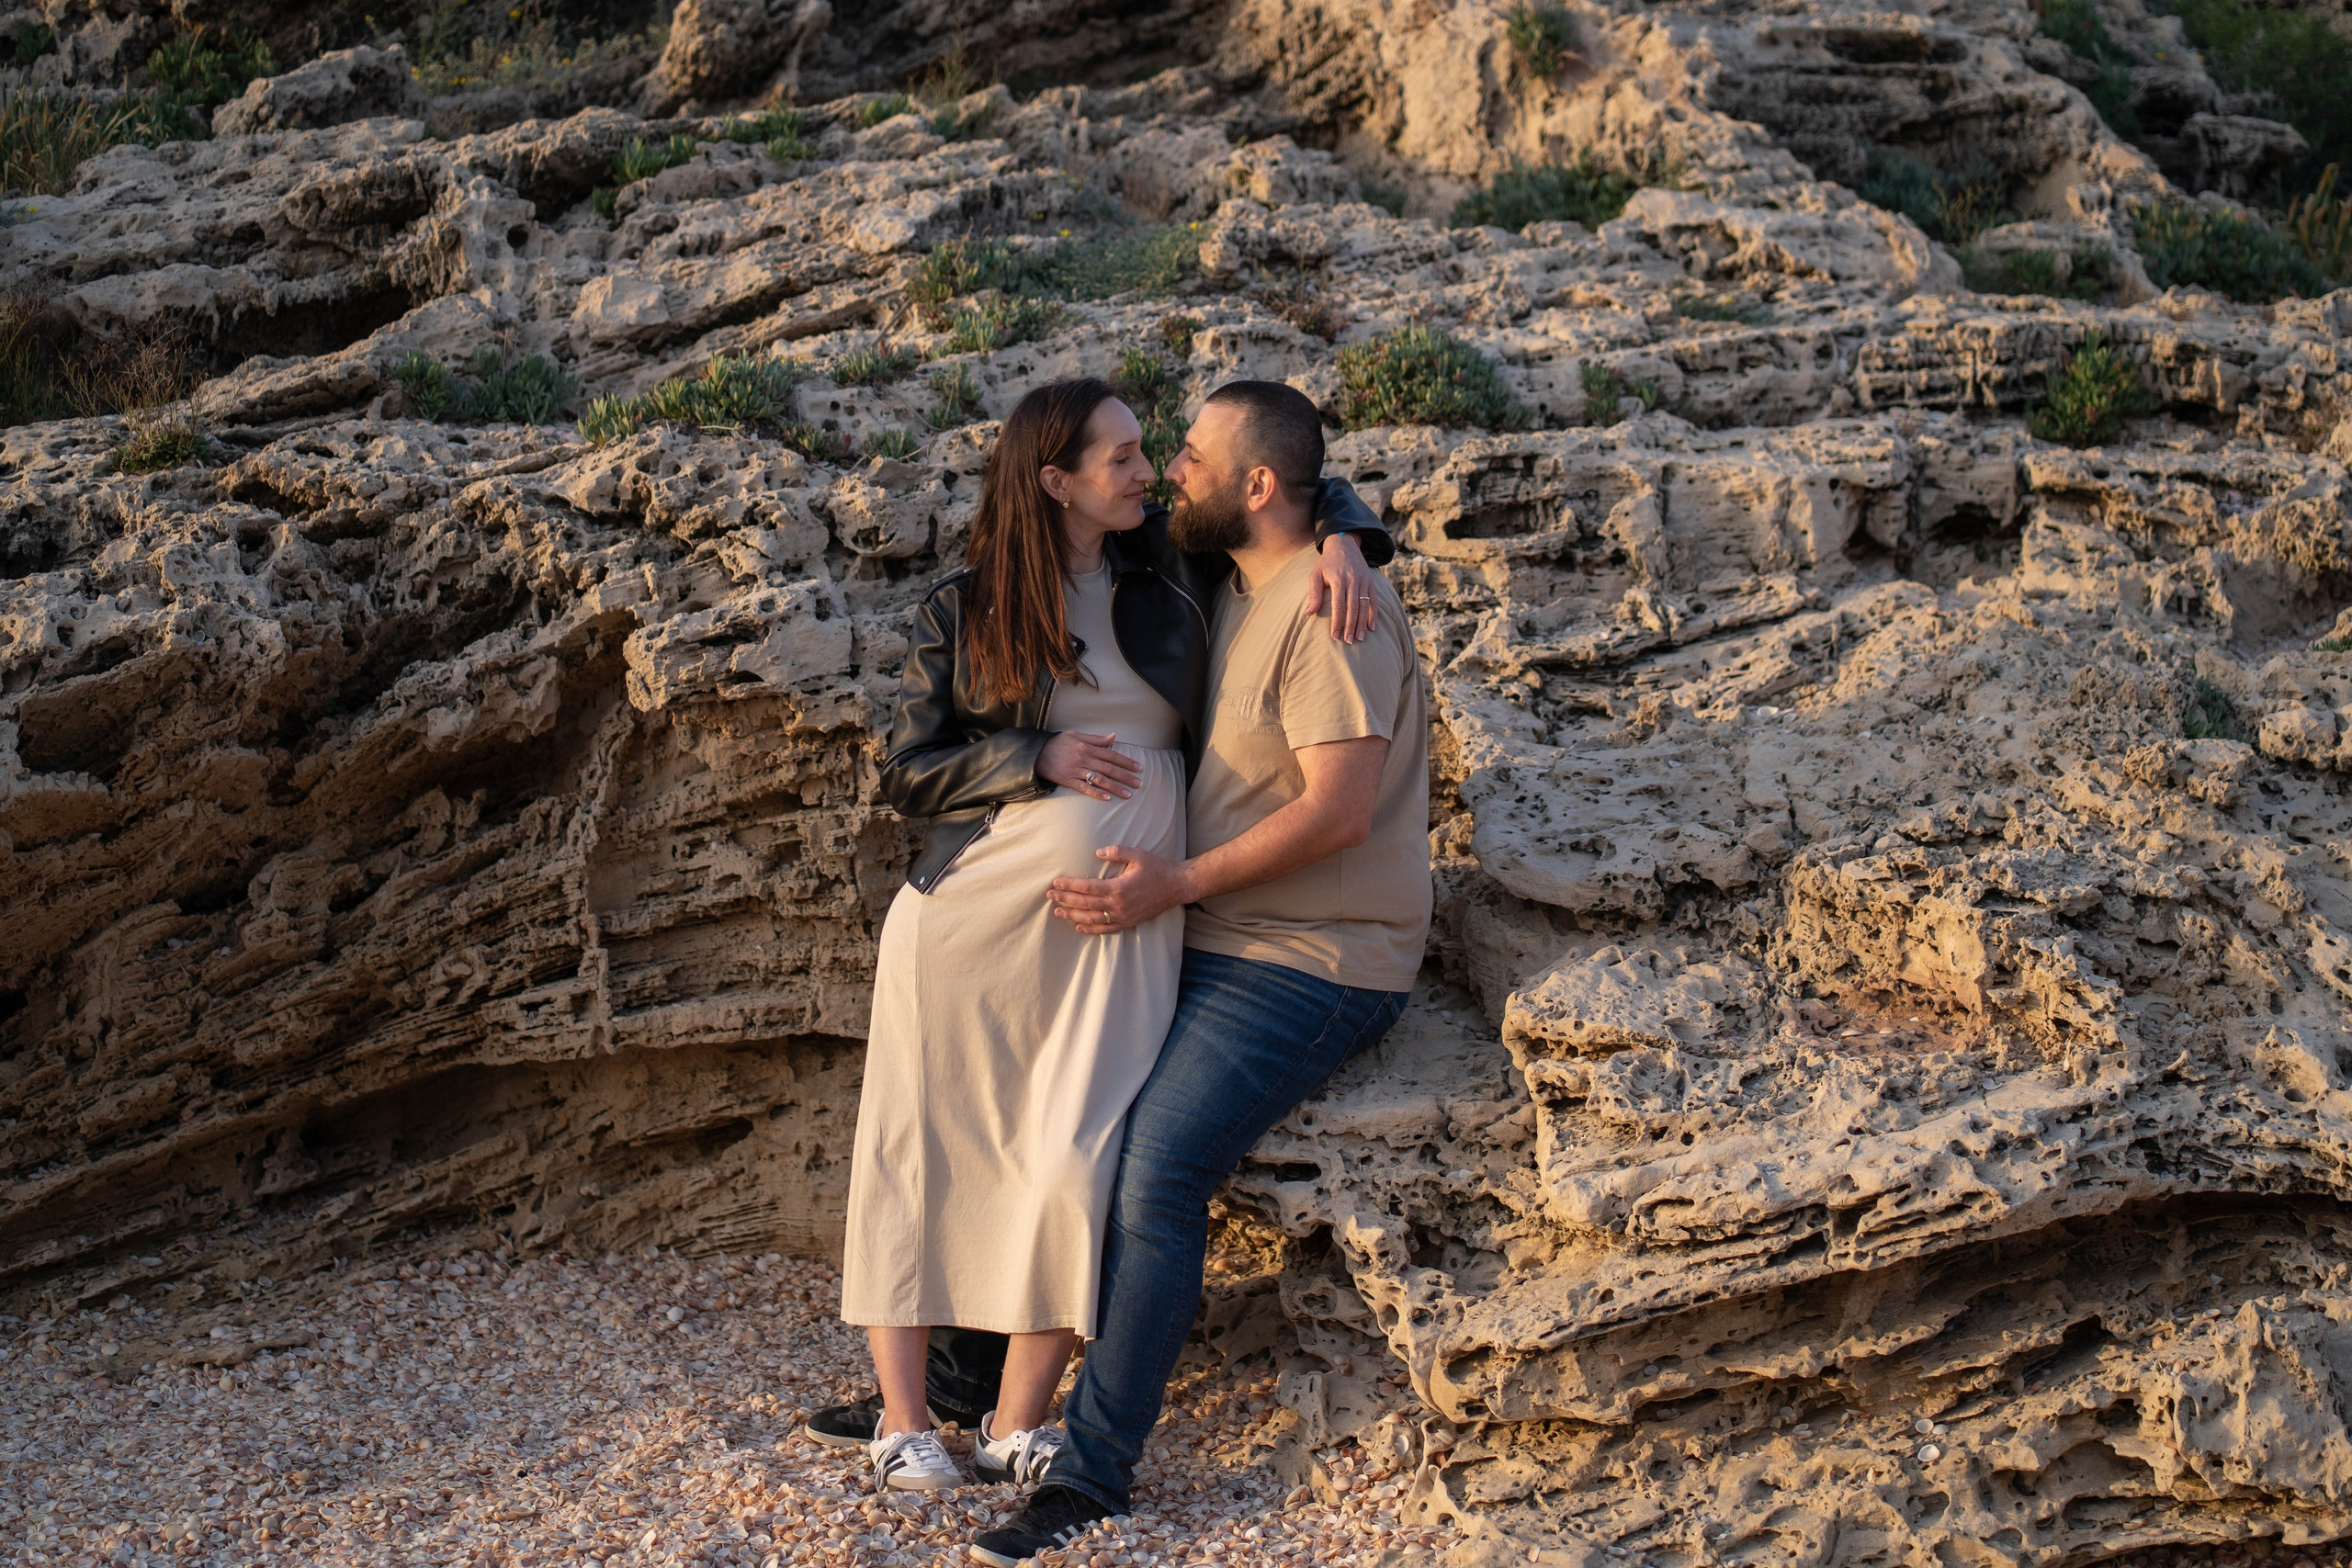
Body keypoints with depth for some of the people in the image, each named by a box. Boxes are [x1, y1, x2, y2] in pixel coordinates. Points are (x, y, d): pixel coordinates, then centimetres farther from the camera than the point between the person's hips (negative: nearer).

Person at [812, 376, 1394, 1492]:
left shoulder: (1171, 574, 8)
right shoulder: (963, 610, 2)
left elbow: (1301, 489, 19)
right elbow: (907, 773, 2)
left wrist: (1340, 542, -3)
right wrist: (1038, 761, -11)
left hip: (1119, 929, 1)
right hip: (975, 910, -1)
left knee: (1077, 1168, -9)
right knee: (927, 1157, 2)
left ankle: (1016, 1422, 5)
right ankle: (902, 1415, 14)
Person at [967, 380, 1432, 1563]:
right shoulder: (1231, 597, 14)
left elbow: (1338, 809, -23)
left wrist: (1177, 884, -23)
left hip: (1314, 964, -9)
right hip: (1213, 941, 9)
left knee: (1158, 1169, -22)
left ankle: (1092, 1473, -14)